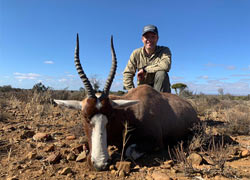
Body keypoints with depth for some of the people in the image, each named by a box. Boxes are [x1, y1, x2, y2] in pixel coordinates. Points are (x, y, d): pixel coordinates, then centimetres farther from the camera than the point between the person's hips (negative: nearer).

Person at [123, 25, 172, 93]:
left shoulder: (164, 50, -9)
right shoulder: (136, 53, -5)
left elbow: (166, 66, -31)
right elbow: (127, 73, -6)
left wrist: (144, 69, -23)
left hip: (160, 88, -1)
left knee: (161, 73, -30)